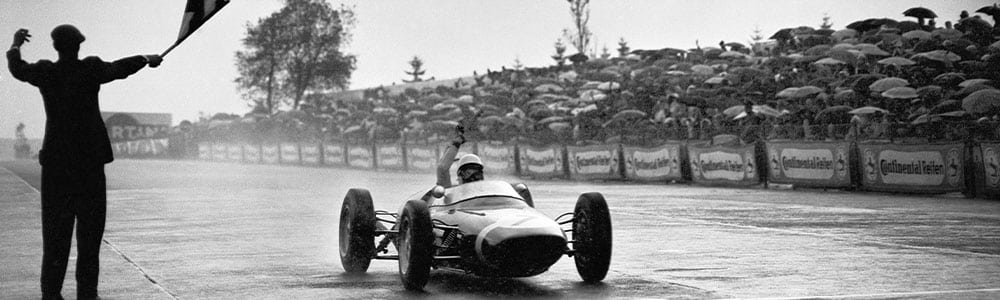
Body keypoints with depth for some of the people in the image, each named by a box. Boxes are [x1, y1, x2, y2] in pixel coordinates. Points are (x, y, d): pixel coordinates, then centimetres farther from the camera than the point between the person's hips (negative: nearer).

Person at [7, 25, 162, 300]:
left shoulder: (45, 72, -2)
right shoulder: (91, 69, -7)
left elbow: (17, 68, 17)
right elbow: (120, 68, 8)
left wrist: (16, 44, 37)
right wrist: (148, 59, 27)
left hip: (55, 160, 2)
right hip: (90, 159, -2)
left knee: (56, 229, 7)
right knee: (90, 226, 4)